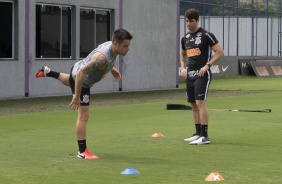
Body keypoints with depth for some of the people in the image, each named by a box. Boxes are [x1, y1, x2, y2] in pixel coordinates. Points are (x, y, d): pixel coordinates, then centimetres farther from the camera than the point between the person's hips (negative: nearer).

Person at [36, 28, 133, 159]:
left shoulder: (111, 45, -14)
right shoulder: (102, 57, -42)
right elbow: (81, 73, -40)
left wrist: (113, 70, 3)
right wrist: (77, 97, -37)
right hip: (80, 78, -9)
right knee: (84, 116, -8)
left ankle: (47, 72, 60)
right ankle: (82, 152, -4)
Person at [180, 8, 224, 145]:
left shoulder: (206, 35, -8)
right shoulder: (185, 38, 13)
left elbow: (220, 52, -10)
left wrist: (207, 66, -16)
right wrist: (183, 68, 12)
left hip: (202, 74, -7)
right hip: (190, 75, 7)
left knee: (200, 102, -17)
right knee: (193, 105, 10)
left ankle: (204, 136, -19)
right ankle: (198, 134, 18)